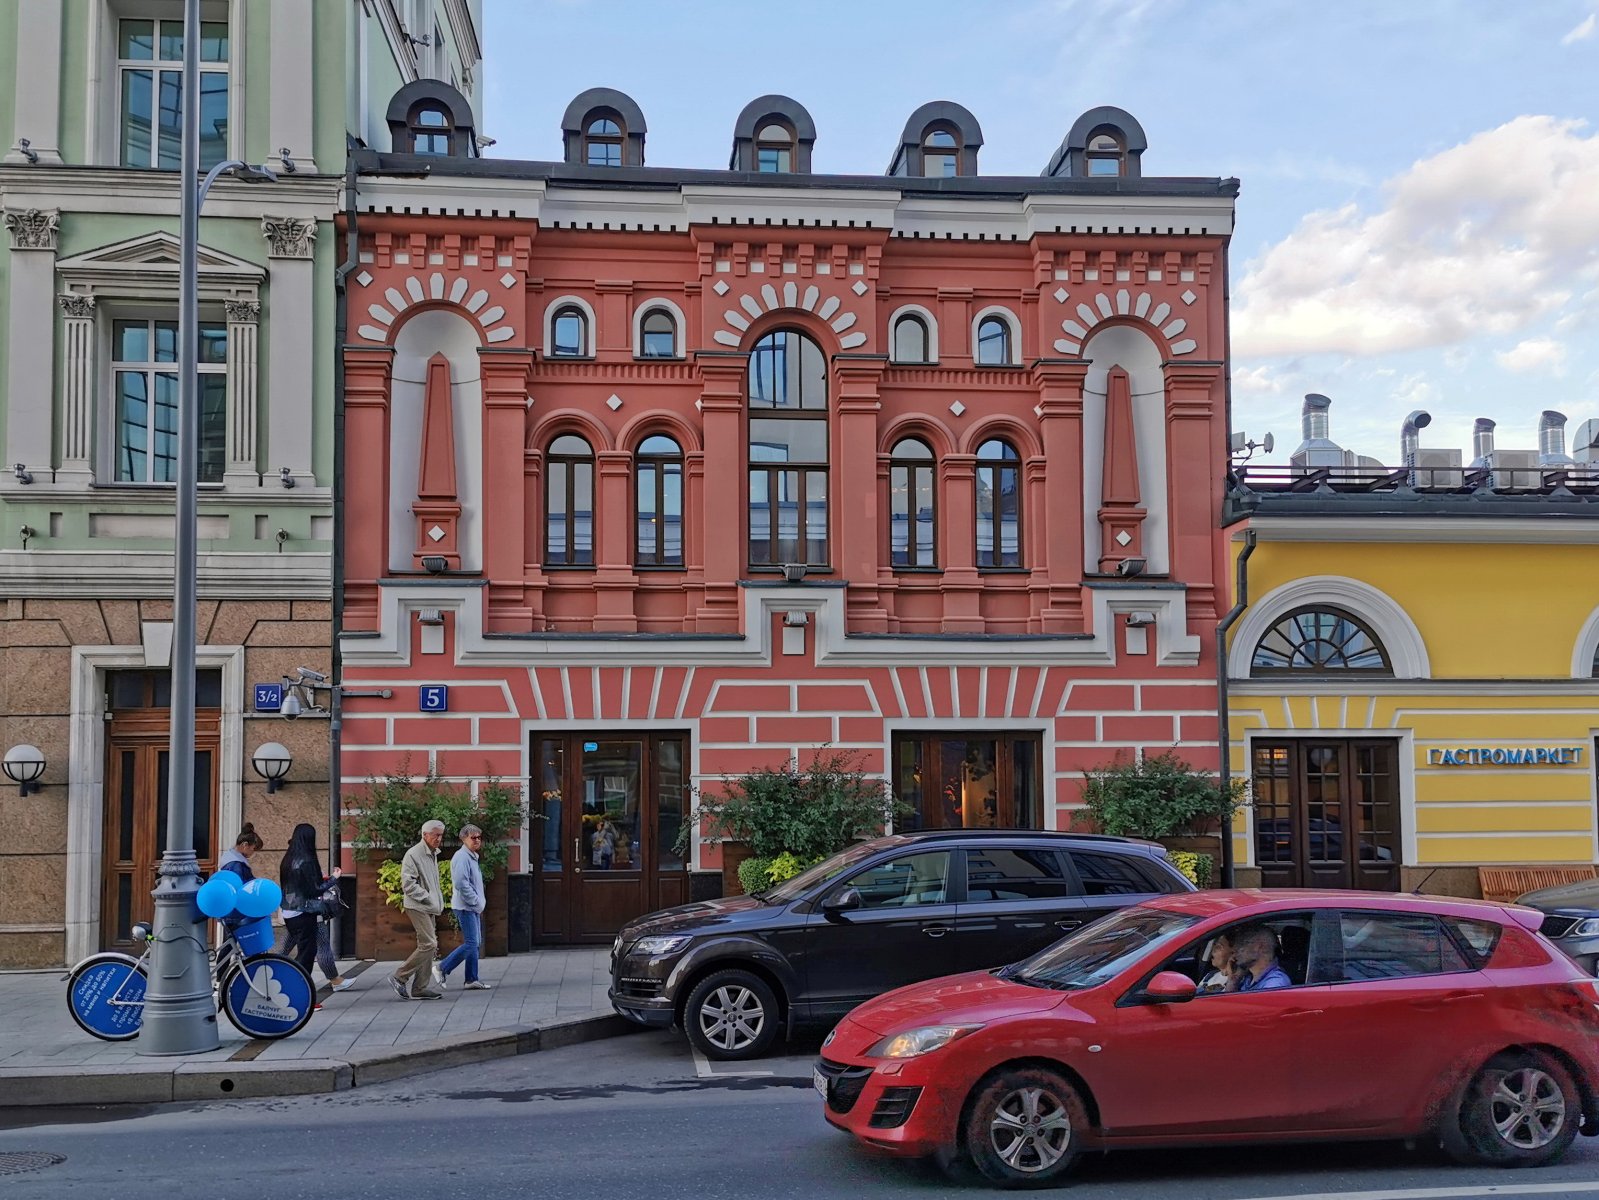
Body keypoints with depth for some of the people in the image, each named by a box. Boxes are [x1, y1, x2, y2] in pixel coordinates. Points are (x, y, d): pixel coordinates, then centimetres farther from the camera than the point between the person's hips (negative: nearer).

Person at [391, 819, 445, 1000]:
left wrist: (438, 899, 12)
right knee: (428, 944, -15)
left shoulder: (433, 854, 16)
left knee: (430, 947, 8)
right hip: (418, 906, -9)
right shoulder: (413, 854, -13)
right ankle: (399, 978, -6)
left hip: (429, 909, 9)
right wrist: (428, 898, -17)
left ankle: (419, 988, 12)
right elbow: (408, 883, -18)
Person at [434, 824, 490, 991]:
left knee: (475, 944, 10)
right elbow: (461, 883, -23)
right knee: (471, 944, -13)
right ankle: (441, 970, -6)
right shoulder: (462, 857, -14)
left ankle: (472, 979, 14)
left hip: (474, 908, 10)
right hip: (465, 907, -10)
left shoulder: (472, 857, 17)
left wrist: (479, 903, 13)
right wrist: (477, 902, -17)